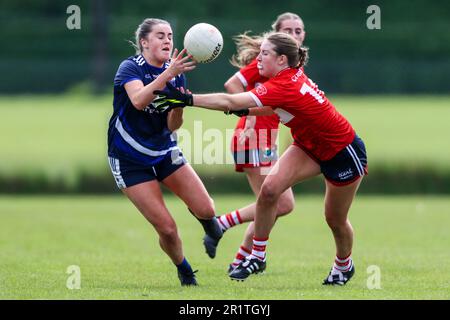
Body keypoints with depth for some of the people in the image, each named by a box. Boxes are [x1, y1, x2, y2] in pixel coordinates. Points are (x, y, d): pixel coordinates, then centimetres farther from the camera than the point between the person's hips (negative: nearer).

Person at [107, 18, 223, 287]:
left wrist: (180, 104, -24)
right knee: (167, 229, -12)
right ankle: (184, 270, 18)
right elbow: (139, 100, -36)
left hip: (165, 152, 4)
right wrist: (168, 74, -44)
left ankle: (208, 220, 29)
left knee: (206, 210, -10)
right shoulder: (130, 68, -14)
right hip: (130, 160, -4)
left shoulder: (176, 74, 1)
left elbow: (173, 125, -4)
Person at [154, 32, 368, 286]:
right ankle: (257, 256, -6)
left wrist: (188, 100, -39)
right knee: (270, 188, -15)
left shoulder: (284, 87, -33)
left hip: (343, 153, -8)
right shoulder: (294, 73, -7)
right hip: (310, 147, 8)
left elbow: (231, 102, -38)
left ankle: (344, 265, 38)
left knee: (336, 219, 9)